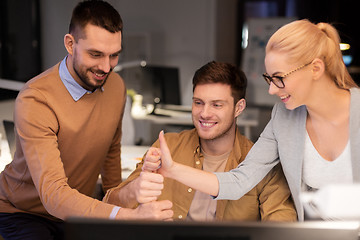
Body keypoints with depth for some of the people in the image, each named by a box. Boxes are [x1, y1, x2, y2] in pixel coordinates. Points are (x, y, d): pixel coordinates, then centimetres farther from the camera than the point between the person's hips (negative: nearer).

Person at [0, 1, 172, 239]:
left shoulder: (116, 86, -6)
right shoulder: (34, 101, -27)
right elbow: (53, 194, -36)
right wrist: (130, 215, -47)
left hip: (78, 210, 5)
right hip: (24, 213, -5)